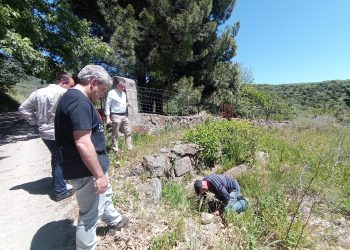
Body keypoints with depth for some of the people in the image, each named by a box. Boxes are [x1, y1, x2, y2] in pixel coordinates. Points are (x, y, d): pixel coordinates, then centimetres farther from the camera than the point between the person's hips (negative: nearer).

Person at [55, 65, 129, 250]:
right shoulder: (80, 102, -25)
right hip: (86, 172, -11)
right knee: (90, 215, 9)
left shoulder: (72, 97, 10)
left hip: (90, 167, 11)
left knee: (105, 194, 31)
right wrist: (99, 175, -22)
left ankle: (114, 221, 55)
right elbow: (83, 144, -30)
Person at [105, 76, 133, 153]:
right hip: (116, 116, -7)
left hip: (124, 116, 7)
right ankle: (115, 150, 15)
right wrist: (108, 117, -14)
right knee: (115, 134, 3)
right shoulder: (111, 93, -8)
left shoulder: (124, 93, 12)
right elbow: (107, 106, -9)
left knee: (128, 132, 8)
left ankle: (130, 148, 18)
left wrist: (127, 104, 1)